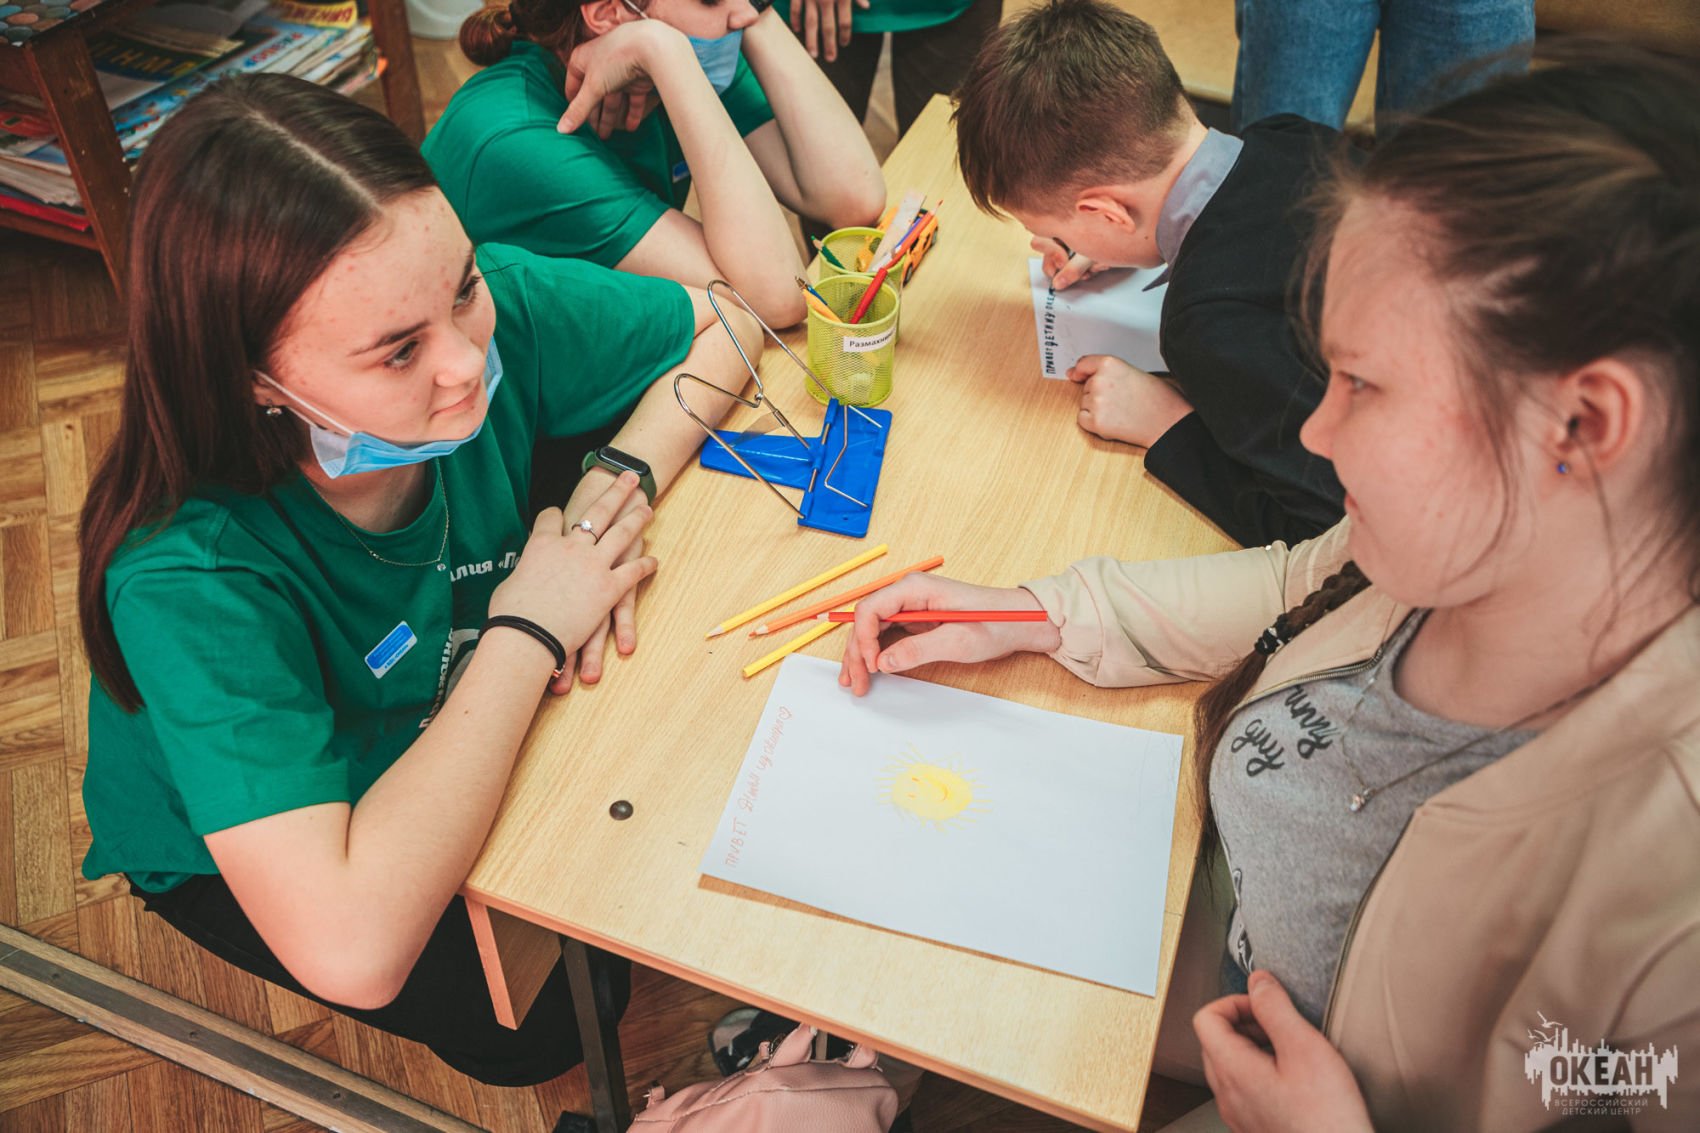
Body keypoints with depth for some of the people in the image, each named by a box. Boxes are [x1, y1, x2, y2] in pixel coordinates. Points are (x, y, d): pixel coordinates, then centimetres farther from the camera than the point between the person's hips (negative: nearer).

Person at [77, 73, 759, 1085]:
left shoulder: (490, 306, -29)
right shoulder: (188, 576, -41)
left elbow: (721, 325, -11)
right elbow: (351, 950, -47)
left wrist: (623, 484, -30)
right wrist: (530, 633, -39)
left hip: (458, 717, 4)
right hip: (232, 845, -4)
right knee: (547, 1013, -13)